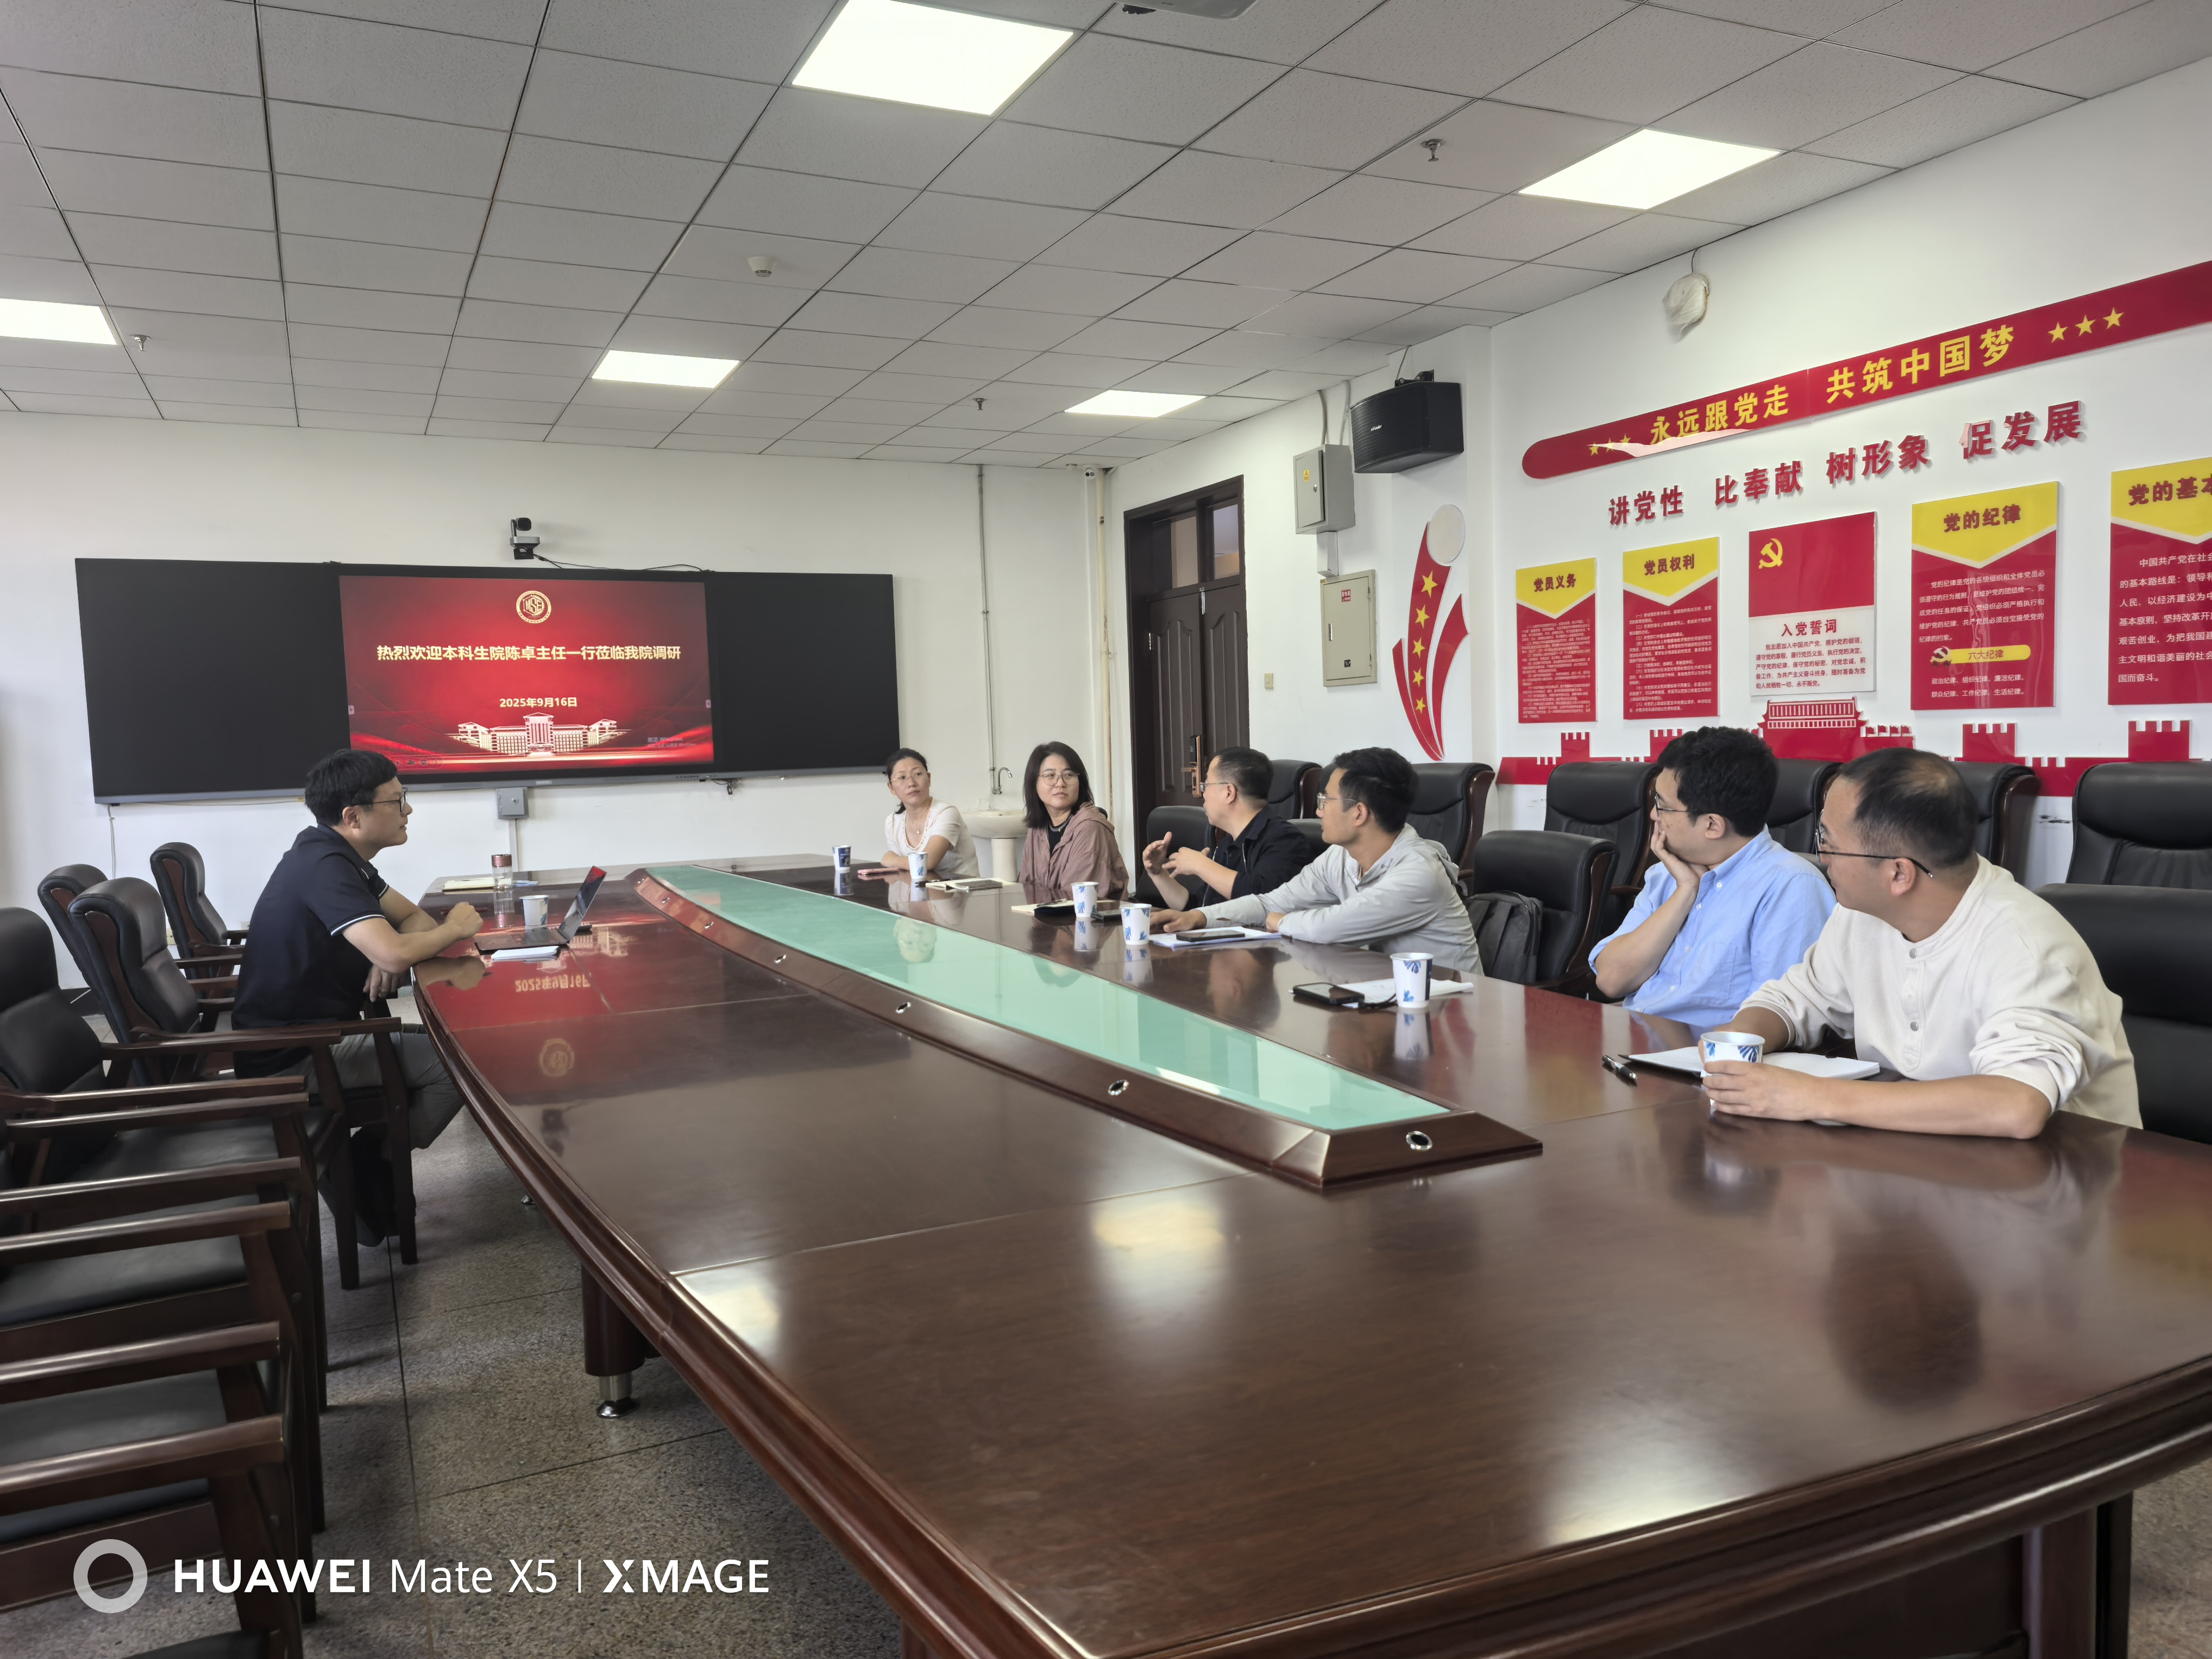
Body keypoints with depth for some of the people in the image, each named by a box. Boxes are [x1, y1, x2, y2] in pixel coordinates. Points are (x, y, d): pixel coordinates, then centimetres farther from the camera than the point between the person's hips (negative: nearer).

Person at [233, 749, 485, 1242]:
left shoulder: (341, 857, 9)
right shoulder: (323, 867, -23)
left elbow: (413, 918, 15)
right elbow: (394, 954, -34)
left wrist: (394, 956, -9)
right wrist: (454, 929, -13)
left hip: (313, 1031, 10)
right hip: (291, 1059, -10)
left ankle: (370, 1159, 11)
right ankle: (367, 1169, 0)